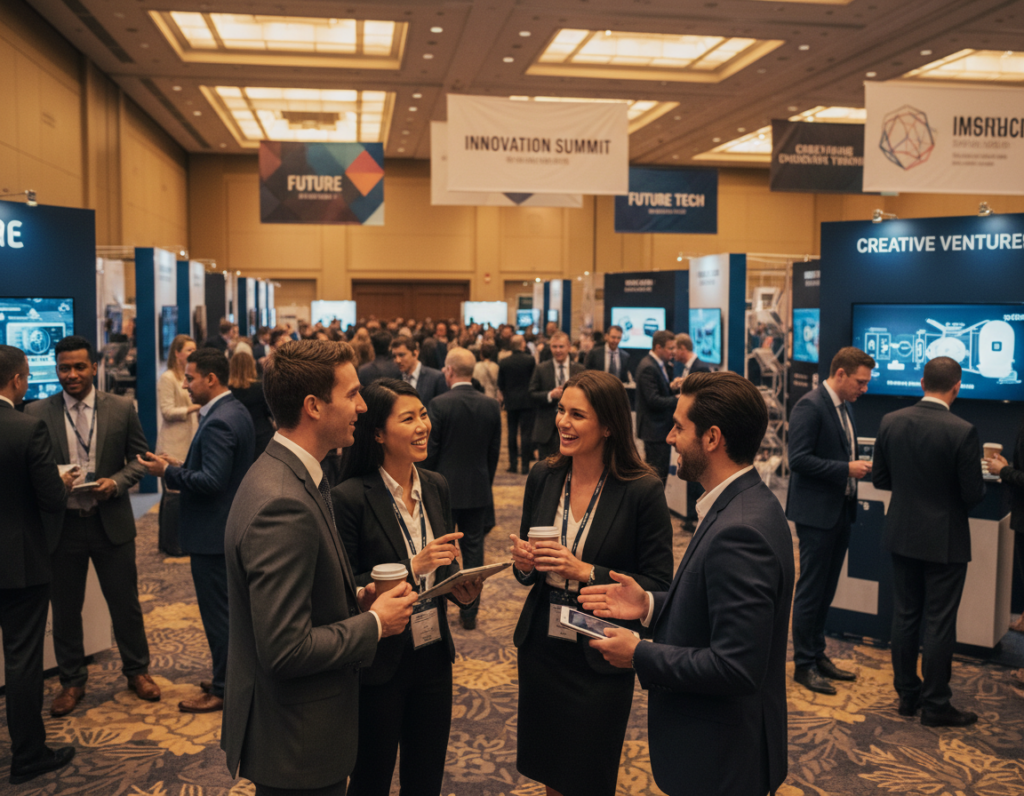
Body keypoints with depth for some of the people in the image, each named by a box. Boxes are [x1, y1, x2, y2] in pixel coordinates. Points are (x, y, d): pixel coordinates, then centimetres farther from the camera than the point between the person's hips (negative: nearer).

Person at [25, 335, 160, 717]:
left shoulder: (122, 408, -1)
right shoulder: (37, 413, -2)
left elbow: (139, 457, 4)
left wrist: (117, 481, -14)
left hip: (111, 522, 0)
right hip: (62, 524, 0)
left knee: (126, 603, 11)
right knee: (65, 609, 12)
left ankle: (137, 670, 31)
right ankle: (72, 681, 30)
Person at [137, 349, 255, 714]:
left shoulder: (218, 422, -23)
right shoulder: (237, 411, 9)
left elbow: (212, 480, -27)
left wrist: (168, 472, -16)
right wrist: (181, 467, 10)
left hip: (213, 533, -10)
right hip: (232, 528, 10)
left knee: (218, 612, 1)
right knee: (233, 608, 19)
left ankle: (223, 690, 12)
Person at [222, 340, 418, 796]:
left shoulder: (281, 472, 3)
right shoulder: (283, 505, -29)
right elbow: (286, 650, -29)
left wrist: (355, 599, 0)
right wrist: (374, 624, -17)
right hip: (297, 744, -9)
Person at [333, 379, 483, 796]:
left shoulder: (436, 487, 2)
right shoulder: (349, 498, -17)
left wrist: (459, 587, -7)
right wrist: (412, 568, -25)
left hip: (434, 656, 6)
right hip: (379, 664, -5)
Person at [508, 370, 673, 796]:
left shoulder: (642, 490, -15)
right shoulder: (543, 477, -2)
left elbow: (657, 584, -12)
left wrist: (585, 572, -22)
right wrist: (524, 563, -13)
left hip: (600, 660, -4)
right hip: (540, 647, 4)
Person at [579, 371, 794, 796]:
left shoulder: (739, 531, -29)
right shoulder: (744, 505, 3)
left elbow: (736, 667, -30)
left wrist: (639, 656, -19)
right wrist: (650, 605, 0)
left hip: (720, 760, -9)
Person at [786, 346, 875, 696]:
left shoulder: (843, 407, 13)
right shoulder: (809, 407, -16)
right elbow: (799, 459, -22)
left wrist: (858, 466, 3)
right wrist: (846, 468, -21)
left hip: (840, 511, 9)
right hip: (817, 512, -9)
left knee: (825, 589, 16)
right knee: (811, 589, 0)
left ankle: (817, 655, 28)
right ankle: (803, 664, 10)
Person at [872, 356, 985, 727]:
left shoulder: (890, 422, -5)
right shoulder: (962, 431, -19)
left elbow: (880, 479, 2)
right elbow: (973, 494, -14)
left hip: (903, 534, 5)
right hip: (944, 540, -4)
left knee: (905, 616, 14)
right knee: (939, 624, 5)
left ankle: (907, 694, 24)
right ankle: (935, 705, 14)